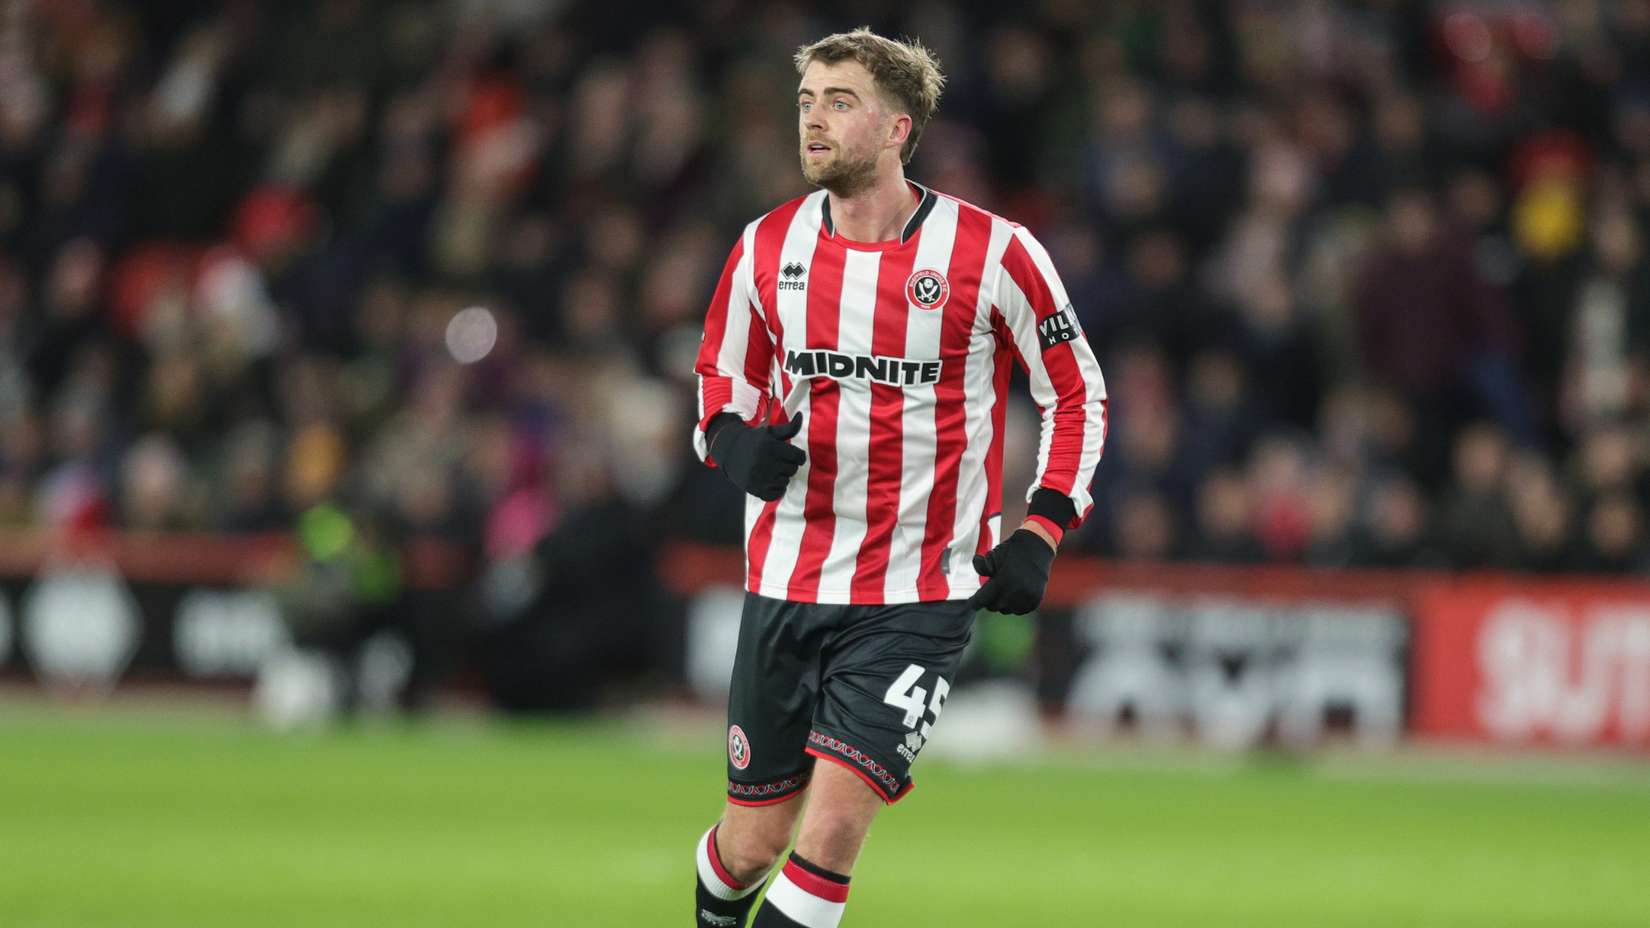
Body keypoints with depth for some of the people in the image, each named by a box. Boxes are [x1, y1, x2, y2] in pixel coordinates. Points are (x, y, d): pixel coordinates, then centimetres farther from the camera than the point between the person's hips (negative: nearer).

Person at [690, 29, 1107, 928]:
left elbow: (1077, 393, 5)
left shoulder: (992, 253, -7)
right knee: (751, 843, 7)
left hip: (920, 593, -3)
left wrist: (1041, 532, -6)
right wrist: (733, 441, -6)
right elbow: (722, 375, 17)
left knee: (835, 819, -18)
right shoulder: (768, 246, 2)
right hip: (786, 580, 3)